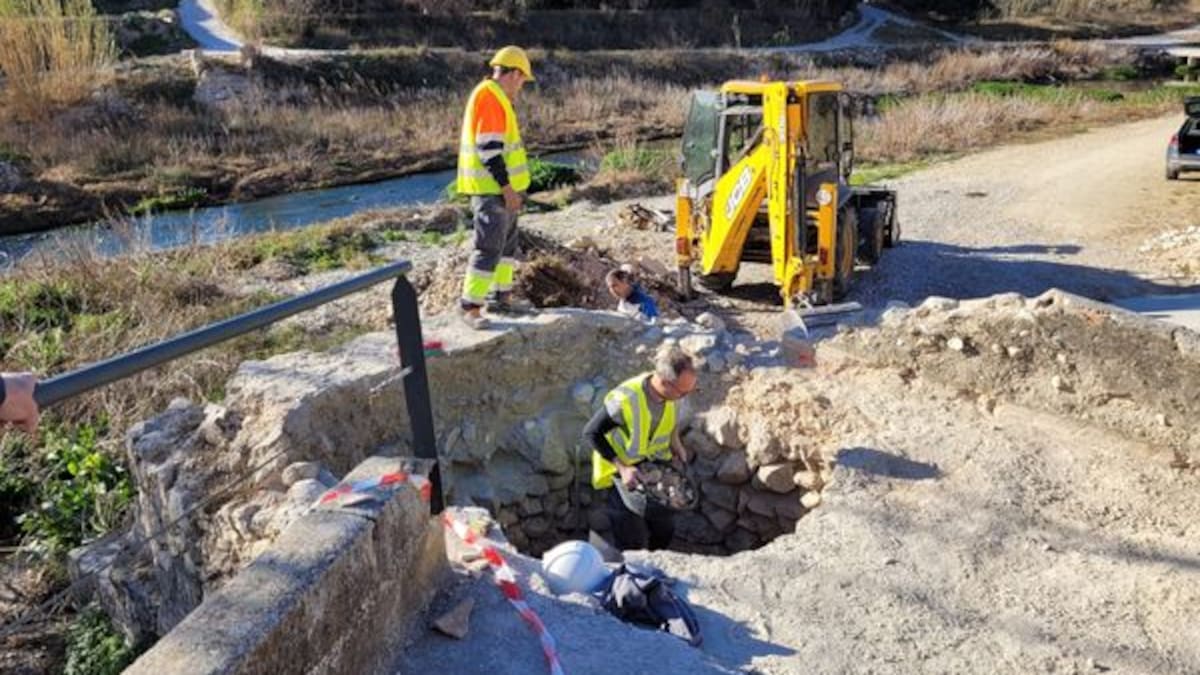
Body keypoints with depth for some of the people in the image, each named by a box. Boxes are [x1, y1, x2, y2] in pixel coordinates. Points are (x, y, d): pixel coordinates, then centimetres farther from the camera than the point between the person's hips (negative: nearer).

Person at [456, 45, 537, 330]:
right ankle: (470, 306, -3)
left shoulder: (495, 97, 16)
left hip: (500, 188, 11)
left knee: (507, 242, 18)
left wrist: (510, 187, 22)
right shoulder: (489, 98, -16)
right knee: (489, 247, -9)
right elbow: (489, 148, -23)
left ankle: (501, 296, 29)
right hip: (491, 189, -11)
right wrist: (507, 187, -23)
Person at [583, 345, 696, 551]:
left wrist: (676, 445, -7)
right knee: (633, 545, -1)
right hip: (620, 473, -5)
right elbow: (591, 433, -22)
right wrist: (622, 468, -26)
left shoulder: (675, 394, -18)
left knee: (665, 530, 18)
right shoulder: (624, 400, -35)